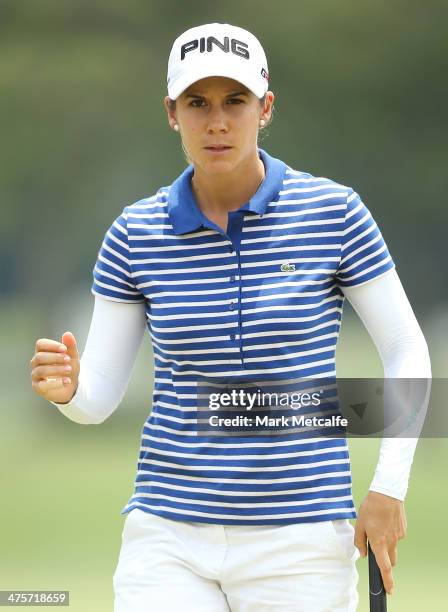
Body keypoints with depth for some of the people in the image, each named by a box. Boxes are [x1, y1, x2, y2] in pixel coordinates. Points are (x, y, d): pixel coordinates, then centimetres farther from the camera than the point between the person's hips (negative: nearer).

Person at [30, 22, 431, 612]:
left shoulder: (332, 210, -3)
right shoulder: (136, 233, 3)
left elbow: (407, 354, 3)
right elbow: (98, 397, 3)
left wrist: (388, 487, -5)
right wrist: (66, 387, -20)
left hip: (299, 541, -1)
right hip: (168, 536, 1)